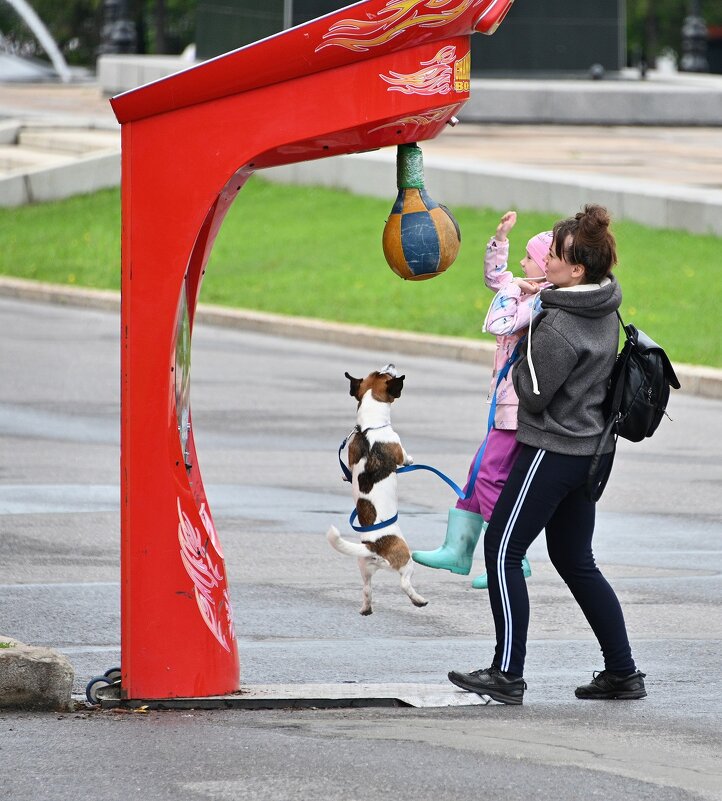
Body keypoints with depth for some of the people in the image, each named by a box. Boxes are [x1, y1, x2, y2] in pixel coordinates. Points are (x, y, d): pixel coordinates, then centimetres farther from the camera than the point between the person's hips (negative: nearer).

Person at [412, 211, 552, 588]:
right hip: (509, 401, 10)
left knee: (490, 476, -9)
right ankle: (458, 549, 20)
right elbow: (495, 277, 28)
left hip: (522, 404, -10)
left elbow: (498, 324, -27)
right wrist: (500, 238, 17)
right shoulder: (531, 292, 11)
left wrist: (512, 289, -13)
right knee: (480, 473, 14)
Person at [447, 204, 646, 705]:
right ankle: (623, 673, 16)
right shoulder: (605, 310, 5)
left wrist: (521, 358, 1)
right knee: (576, 561, 16)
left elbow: (534, 395, -17)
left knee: (502, 549, -3)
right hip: (587, 449, 9)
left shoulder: (558, 326, -22)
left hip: (551, 451, -9)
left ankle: (508, 674, -4)